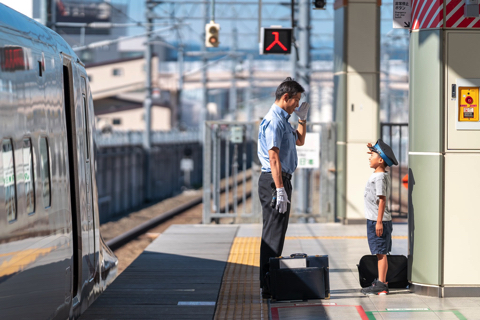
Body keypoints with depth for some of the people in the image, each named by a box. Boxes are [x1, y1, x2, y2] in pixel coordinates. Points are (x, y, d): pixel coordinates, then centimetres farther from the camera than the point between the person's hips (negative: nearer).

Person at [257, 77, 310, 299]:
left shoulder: (283, 120, 18)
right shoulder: (274, 121, -15)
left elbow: (299, 141, 34)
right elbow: (273, 157, -22)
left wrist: (302, 117, 21)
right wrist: (280, 190, -25)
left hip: (281, 180, 11)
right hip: (275, 181, -11)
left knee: (275, 233, 13)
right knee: (274, 234, -10)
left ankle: (269, 283, 19)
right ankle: (269, 287, -10)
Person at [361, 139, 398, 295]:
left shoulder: (379, 177, -17)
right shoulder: (380, 174, 11)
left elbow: (382, 199, -21)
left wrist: (379, 221, -24)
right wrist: (374, 151, 24)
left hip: (378, 221, -10)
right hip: (375, 220, 10)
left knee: (381, 253, -8)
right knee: (381, 253, 12)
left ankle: (381, 285, -7)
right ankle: (381, 282, 17)